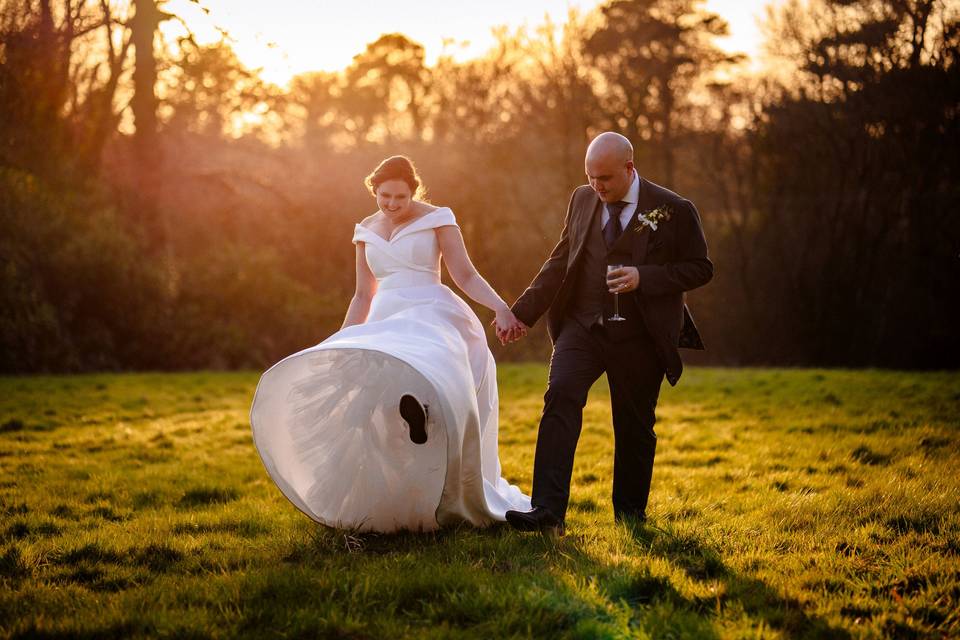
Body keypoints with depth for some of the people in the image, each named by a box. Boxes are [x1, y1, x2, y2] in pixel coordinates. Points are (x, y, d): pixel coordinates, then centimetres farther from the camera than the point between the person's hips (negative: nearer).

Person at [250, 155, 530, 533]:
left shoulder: (437, 219, 2)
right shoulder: (367, 231, 16)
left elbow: (466, 276, -3)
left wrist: (501, 308, -19)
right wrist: (339, 347, 17)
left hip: (431, 320, -6)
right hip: (387, 327, 6)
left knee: (429, 387, -36)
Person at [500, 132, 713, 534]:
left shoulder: (674, 211, -4)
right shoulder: (582, 200, 8)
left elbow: (700, 269, -2)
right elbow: (559, 262, 13)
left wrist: (643, 276, -18)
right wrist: (523, 313, 5)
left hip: (639, 336, -2)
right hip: (581, 326, 2)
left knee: (634, 425, 6)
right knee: (560, 397, -19)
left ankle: (630, 512, 27)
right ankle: (547, 510, -23)